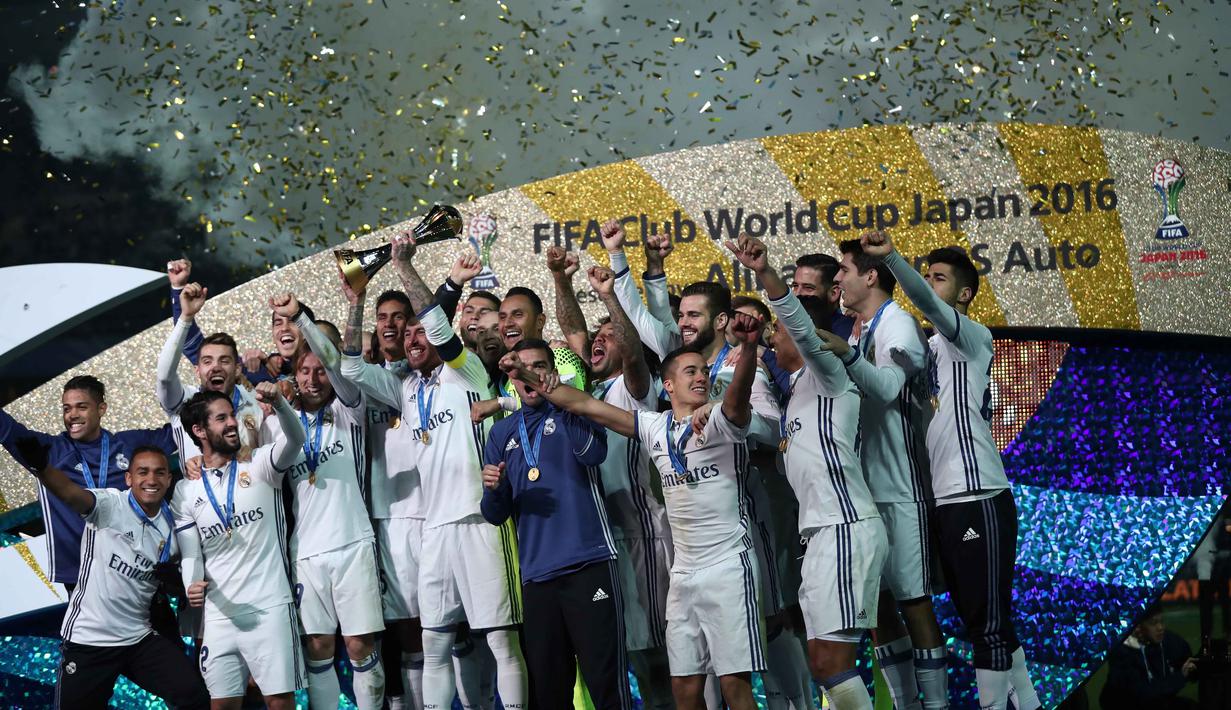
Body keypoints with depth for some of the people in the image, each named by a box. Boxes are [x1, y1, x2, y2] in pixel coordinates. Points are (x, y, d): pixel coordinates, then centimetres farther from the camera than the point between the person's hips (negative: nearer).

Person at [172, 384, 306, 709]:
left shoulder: (259, 466, 2)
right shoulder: (185, 491, 9)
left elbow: (295, 439, -17)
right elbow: (191, 554, 7)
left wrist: (278, 402, -37)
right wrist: (192, 585, -16)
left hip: (269, 608, -3)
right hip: (219, 615, 3)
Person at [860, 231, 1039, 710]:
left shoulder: (973, 337, -4)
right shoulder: (928, 348, 17)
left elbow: (929, 304, -23)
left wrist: (890, 258, -38)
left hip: (980, 500, -8)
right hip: (945, 502, 8)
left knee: (989, 621, -5)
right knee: (980, 621, 13)